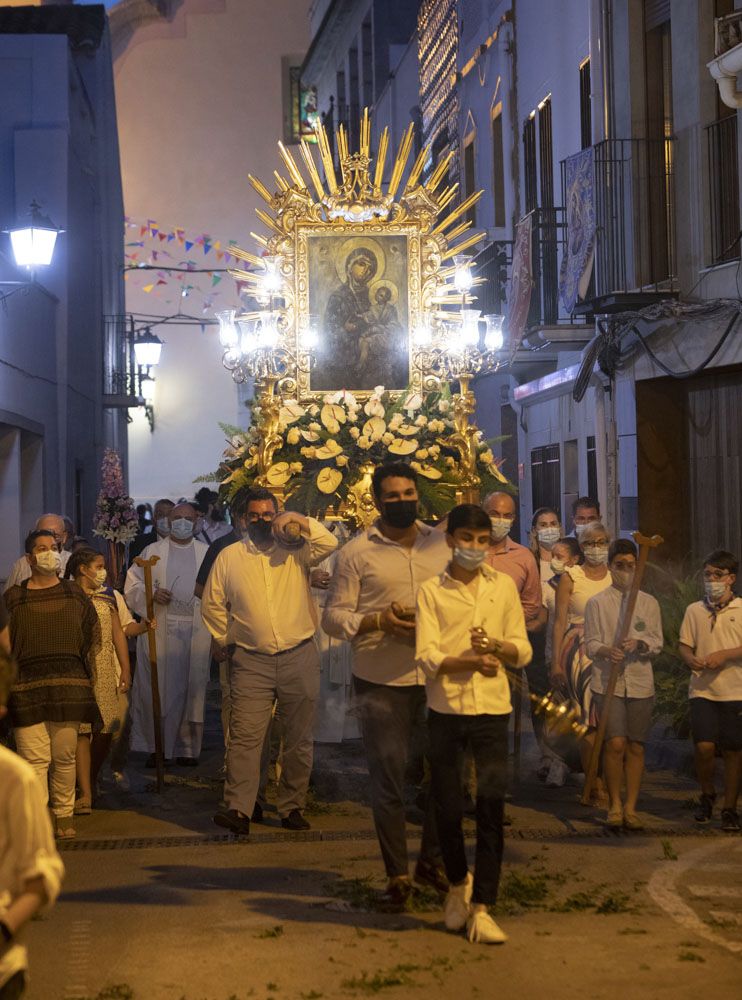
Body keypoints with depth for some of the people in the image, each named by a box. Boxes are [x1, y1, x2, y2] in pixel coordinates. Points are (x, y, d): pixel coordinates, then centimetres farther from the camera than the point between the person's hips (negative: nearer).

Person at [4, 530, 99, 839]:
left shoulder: (74, 593, 9)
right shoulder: (13, 597, 4)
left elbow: (91, 632, 19)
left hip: (69, 685, 2)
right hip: (27, 686, -2)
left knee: (65, 756, 4)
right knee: (34, 758, -7)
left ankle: (64, 814, 16)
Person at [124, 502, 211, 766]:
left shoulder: (207, 554, 11)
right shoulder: (152, 552, 9)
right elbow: (132, 586, 6)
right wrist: (151, 594, -11)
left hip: (195, 633, 1)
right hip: (159, 632, -1)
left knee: (191, 689, 2)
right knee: (157, 688, -3)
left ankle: (187, 747, 11)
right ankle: (156, 747, 5)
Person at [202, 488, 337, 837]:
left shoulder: (295, 551, 6)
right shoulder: (229, 557, 8)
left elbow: (329, 544, -12)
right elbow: (212, 605, 15)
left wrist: (299, 521, -13)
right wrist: (227, 640, 10)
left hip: (299, 658, 1)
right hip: (251, 661, 0)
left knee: (298, 739, 6)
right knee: (245, 736, -10)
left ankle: (292, 808, 16)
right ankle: (238, 810, -14)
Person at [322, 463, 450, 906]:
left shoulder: (444, 544, 10)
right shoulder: (357, 552, 1)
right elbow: (333, 616, 1)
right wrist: (379, 621, -15)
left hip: (438, 676, 3)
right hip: (382, 682, -3)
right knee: (388, 777, 3)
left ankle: (433, 859, 27)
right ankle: (397, 873, 15)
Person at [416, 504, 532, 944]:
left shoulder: (504, 586, 8)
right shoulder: (431, 591, 2)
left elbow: (523, 650, 8)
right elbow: (427, 656, -8)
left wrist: (496, 647, -12)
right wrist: (472, 661, -23)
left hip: (492, 710, 1)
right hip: (446, 710, -1)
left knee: (492, 808, -5)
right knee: (448, 809, 5)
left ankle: (481, 908, 3)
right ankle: (458, 883, 31)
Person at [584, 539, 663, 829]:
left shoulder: (649, 603, 11)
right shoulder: (597, 603, 4)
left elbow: (657, 644, 7)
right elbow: (591, 644, 0)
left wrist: (639, 643, -14)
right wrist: (606, 650, -22)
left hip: (640, 682, 2)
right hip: (608, 682, -2)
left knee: (636, 747, 3)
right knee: (616, 743, -12)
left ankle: (630, 808, 11)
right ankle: (614, 805, 3)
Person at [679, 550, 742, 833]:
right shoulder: (694, 610, 10)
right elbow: (684, 645, 10)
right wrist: (692, 660, -10)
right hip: (703, 690, 1)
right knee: (704, 746, -11)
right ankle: (707, 794, 15)